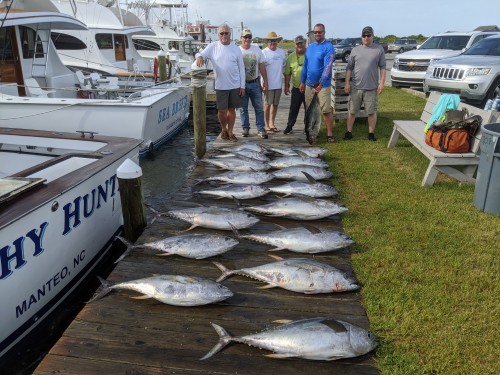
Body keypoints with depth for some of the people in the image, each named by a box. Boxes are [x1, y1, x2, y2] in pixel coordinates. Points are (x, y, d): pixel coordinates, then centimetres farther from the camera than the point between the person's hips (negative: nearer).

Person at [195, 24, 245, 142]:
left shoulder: (236, 49, 2)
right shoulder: (213, 46, 0)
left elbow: (241, 68, 3)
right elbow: (201, 54, -1)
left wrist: (242, 86, 0)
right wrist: (199, 56, -28)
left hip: (235, 85, 1)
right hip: (221, 86, -1)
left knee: (232, 109, 8)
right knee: (221, 110, 4)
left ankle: (230, 132, 20)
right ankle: (223, 130, 27)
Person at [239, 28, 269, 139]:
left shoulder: (257, 50, 6)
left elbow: (262, 66, 8)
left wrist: (265, 81, 5)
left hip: (255, 83, 2)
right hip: (241, 84, -2)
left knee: (259, 107, 1)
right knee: (243, 108, 6)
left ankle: (261, 129, 6)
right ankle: (245, 128, 17)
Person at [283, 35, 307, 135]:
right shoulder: (291, 57, 4)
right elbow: (287, 73, 8)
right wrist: (286, 86, 4)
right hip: (296, 88, 2)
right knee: (293, 109, 6)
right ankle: (289, 126, 18)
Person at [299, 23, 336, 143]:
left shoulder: (328, 47, -9)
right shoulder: (309, 47, 12)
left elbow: (328, 67, -16)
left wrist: (321, 84, -19)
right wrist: (302, 82, 14)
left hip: (323, 85, -6)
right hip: (309, 84, 6)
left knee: (326, 110, -5)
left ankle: (329, 134, 1)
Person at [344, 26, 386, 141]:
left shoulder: (379, 49, 4)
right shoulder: (355, 50, 8)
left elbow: (382, 68, 4)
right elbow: (349, 68, 8)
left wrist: (381, 83, -4)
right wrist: (347, 83, 0)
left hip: (372, 87, -1)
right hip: (355, 87, 1)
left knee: (372, 112, 4)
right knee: (352, 111, 6)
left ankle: (371, 133, 15)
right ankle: (349, 132, 17)